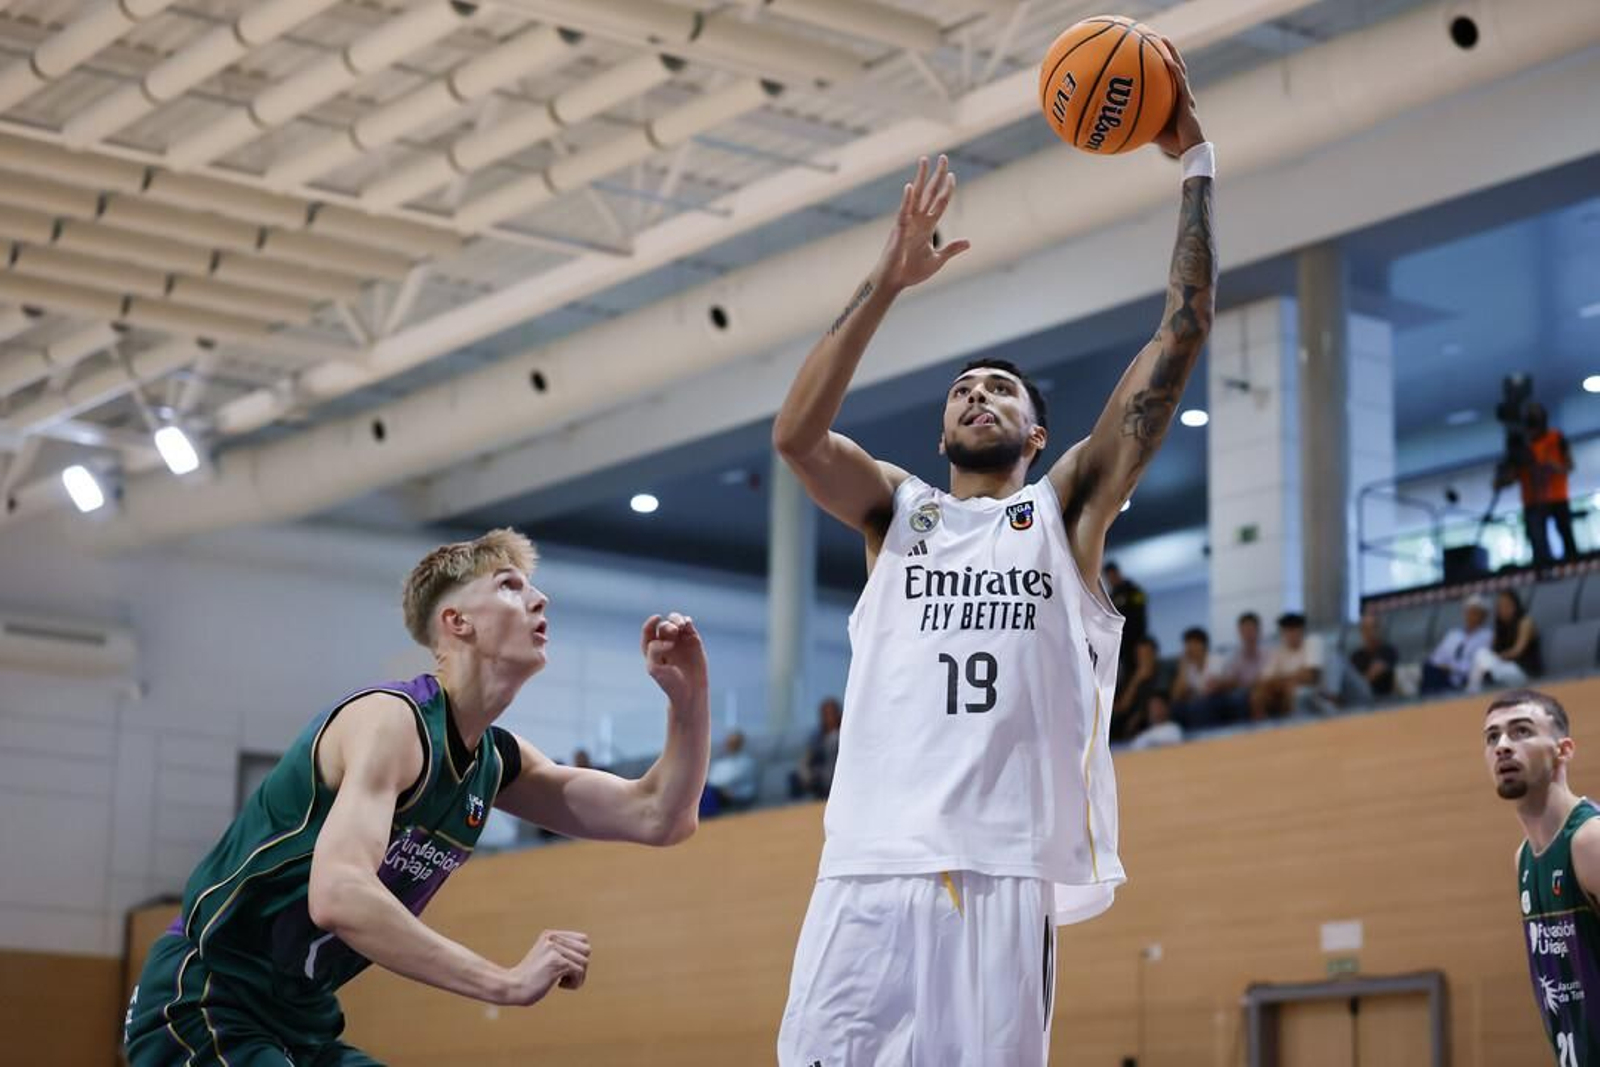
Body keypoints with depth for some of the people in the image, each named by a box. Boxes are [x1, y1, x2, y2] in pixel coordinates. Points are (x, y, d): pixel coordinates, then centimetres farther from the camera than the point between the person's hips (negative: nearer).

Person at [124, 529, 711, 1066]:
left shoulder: (496, 761, 7)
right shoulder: (391, 719, -19)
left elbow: (658, 817, 11)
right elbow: (337, 895, -35)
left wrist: (687, 693, -5)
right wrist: (508, 981, -33)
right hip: (202, 1009, -9)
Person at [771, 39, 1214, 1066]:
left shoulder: (1065, 506, 16)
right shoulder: (898, 510, 20)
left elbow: (1182, 337, 9)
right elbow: (796, 433, 0)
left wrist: (1195, 157, 5)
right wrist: (889, 280, -5)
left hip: (1006, 873, -1)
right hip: (870, 866, 1)